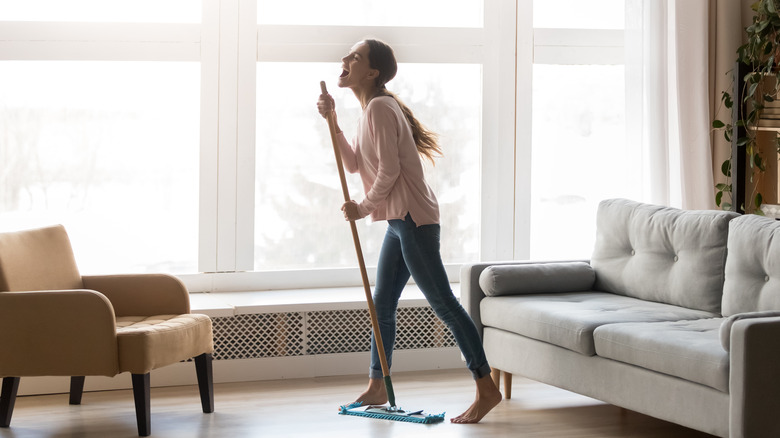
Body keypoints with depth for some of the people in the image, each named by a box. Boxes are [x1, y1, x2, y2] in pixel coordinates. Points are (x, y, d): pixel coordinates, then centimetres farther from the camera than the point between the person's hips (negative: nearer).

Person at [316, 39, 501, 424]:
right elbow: (355, 164, 15)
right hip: (399, 220, 11)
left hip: (413, 218, -11)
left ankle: (486, 389, -6)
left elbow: (389, 171, -19)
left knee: (442, 302, -9)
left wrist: (363, 208, -6)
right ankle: (376, 388, 27)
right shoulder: (371, 109, 16)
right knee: (382, 304, 16)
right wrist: (332, 121, 8)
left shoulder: (380, 107, -15)